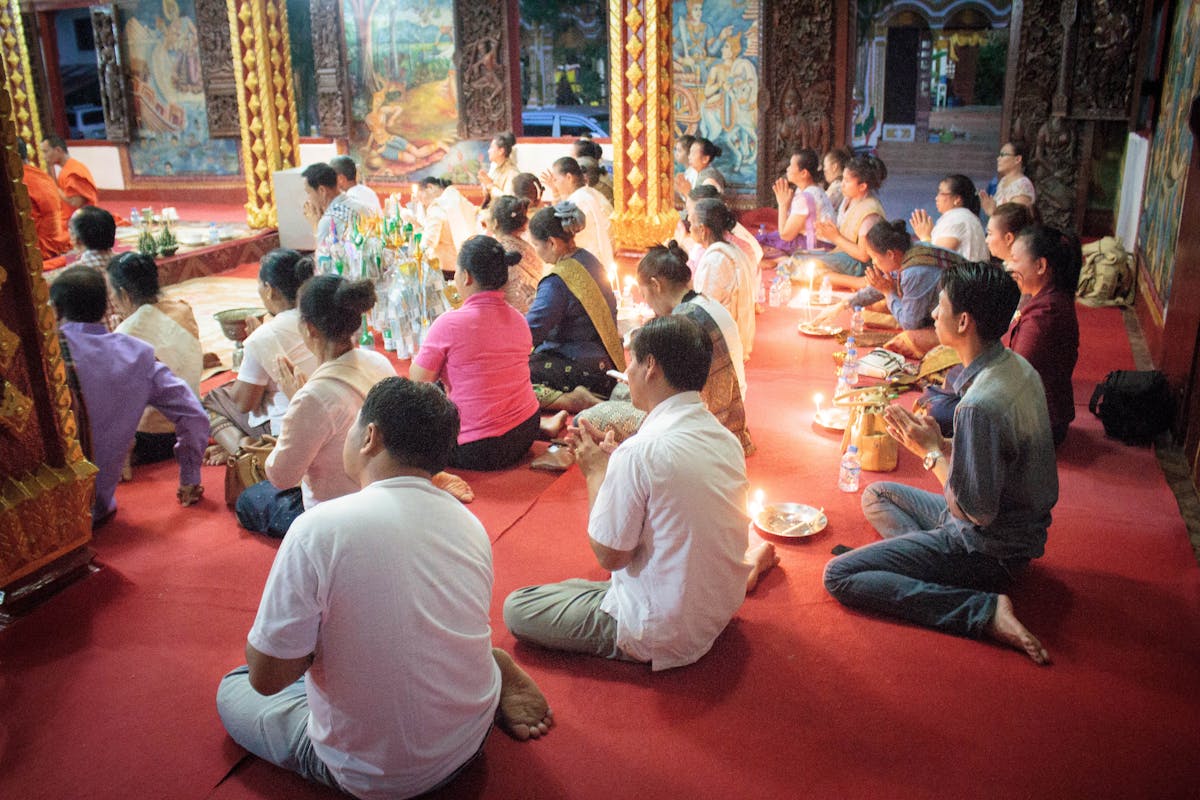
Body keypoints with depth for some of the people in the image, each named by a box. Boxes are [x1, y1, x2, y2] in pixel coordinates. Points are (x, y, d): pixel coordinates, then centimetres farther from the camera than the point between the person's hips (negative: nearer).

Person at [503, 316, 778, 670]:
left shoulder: (641, 451, -27)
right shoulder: (726, 438, -3)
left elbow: (610, 556, -18)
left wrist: (596, 474, -7)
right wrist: (614, 459, 5)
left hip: (662, 637, -8)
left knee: (517, 608, 0)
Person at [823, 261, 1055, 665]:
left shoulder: (980, 405, -31)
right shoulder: (1016, 367, -1)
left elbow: (977, 509, -27)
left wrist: (932, 452, -14)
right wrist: (941, 442, 0)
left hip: (988, 547, -10)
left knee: (839, 577, -9)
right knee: (876, 494, 24)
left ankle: (984, 610, -14)